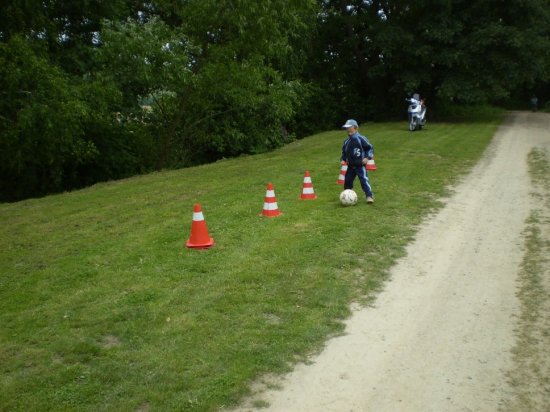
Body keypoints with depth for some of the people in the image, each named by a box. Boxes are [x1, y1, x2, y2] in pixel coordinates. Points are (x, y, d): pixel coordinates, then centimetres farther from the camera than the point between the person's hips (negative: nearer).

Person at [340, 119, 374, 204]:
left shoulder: (361, 138, -9)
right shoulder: (346, 141, 10)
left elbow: (370, 148, -4)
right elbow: (344, 152, 22)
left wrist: (367, 157, -13)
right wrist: (343, 159, 6)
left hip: (360, 165, -6)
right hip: (350, 166, 6)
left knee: (364, 180, -13)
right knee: (347, 181, 9)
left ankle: (369, 196, -10)